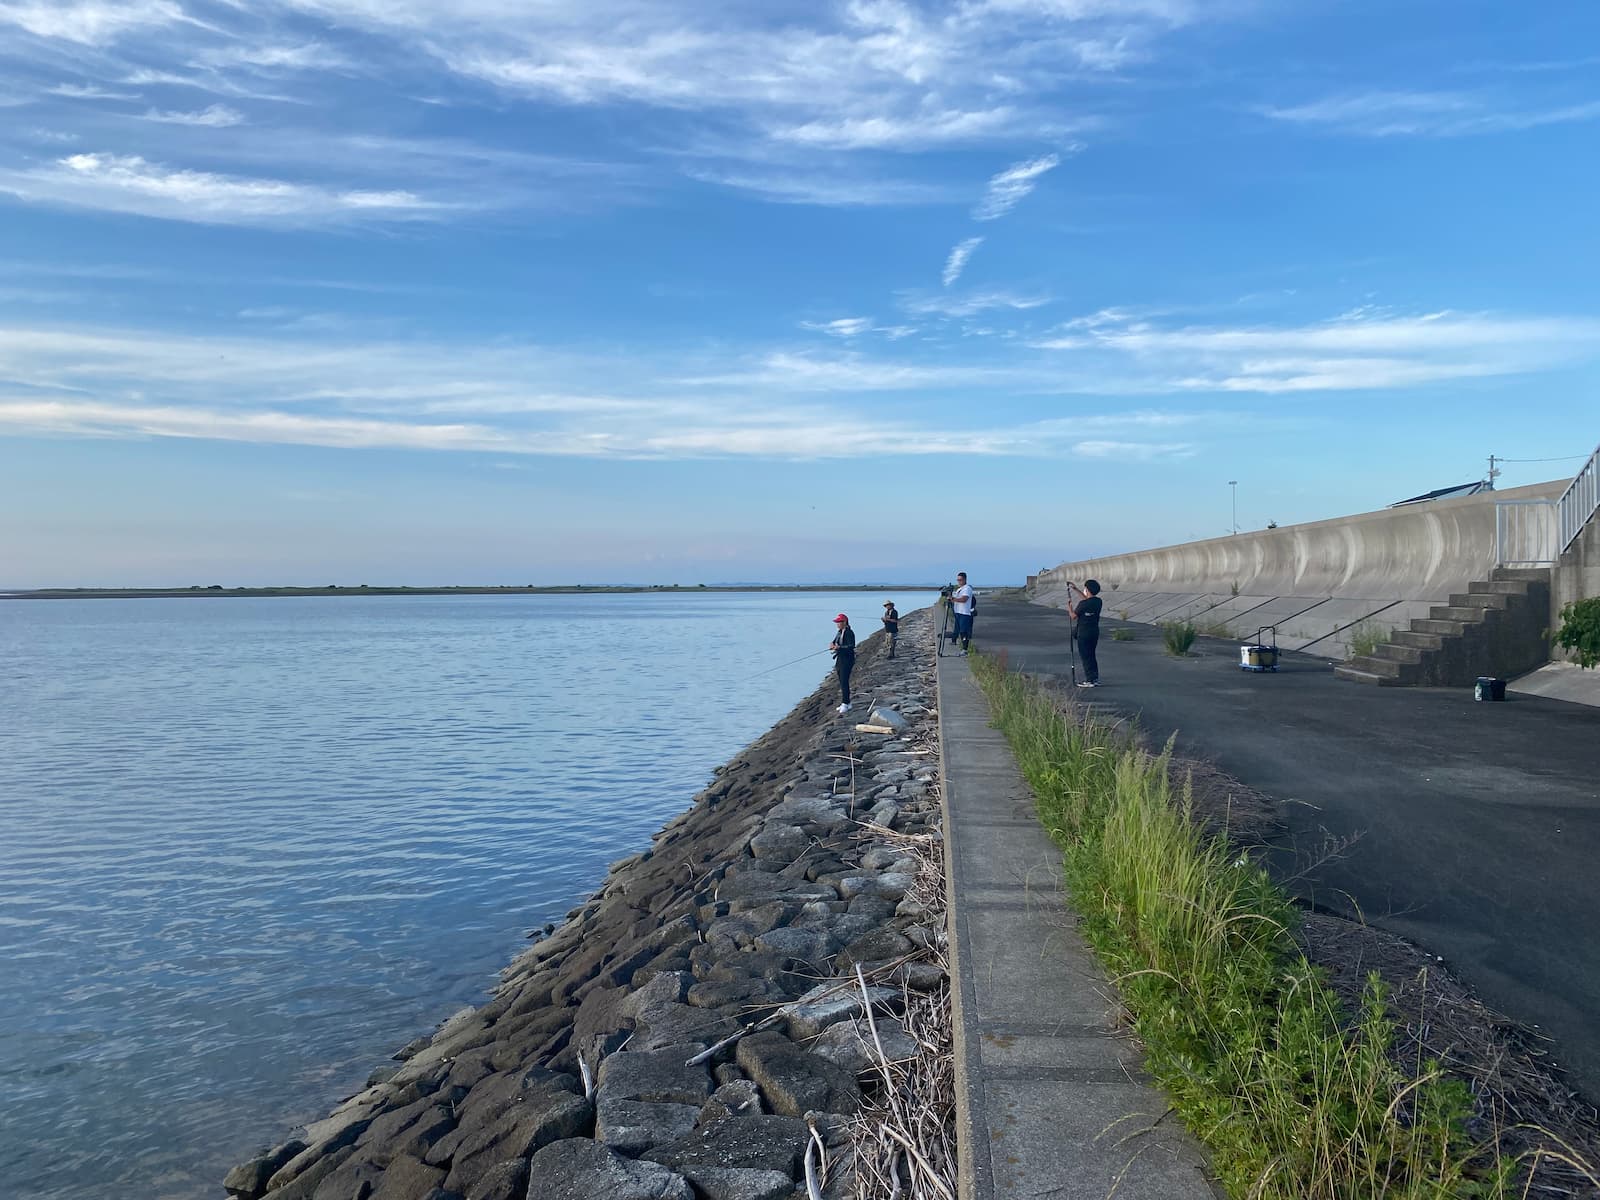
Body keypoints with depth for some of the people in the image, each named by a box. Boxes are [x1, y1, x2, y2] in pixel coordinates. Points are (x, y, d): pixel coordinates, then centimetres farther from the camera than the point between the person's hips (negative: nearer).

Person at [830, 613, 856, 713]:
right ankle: (846, 703, 22)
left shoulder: (849, 633, -15)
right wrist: (832, 644, -8)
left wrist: (839, 647, -33)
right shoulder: (839, 632, 12)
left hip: (847, 660, -9)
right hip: (840, 659, 9)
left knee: (844, 682, -9)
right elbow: (835, 642, 15)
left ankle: (845, 704, -3)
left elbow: (851, 647, -23)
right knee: (841, 682, 13)